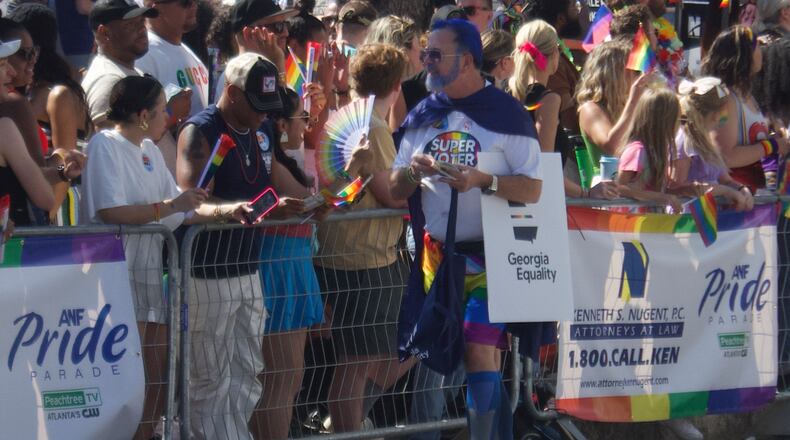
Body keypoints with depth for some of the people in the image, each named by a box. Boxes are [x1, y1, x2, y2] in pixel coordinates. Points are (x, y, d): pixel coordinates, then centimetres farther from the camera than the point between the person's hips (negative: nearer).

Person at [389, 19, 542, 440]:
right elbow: (395, 189, 10)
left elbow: (532, 188, -12)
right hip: (435, 252, 5)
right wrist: (412, 171, -12)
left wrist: (483, 181, -27)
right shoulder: (422, 115, 10)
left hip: (488, 254, -5)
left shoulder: (506, 113, -7)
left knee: (479, 353, -13)